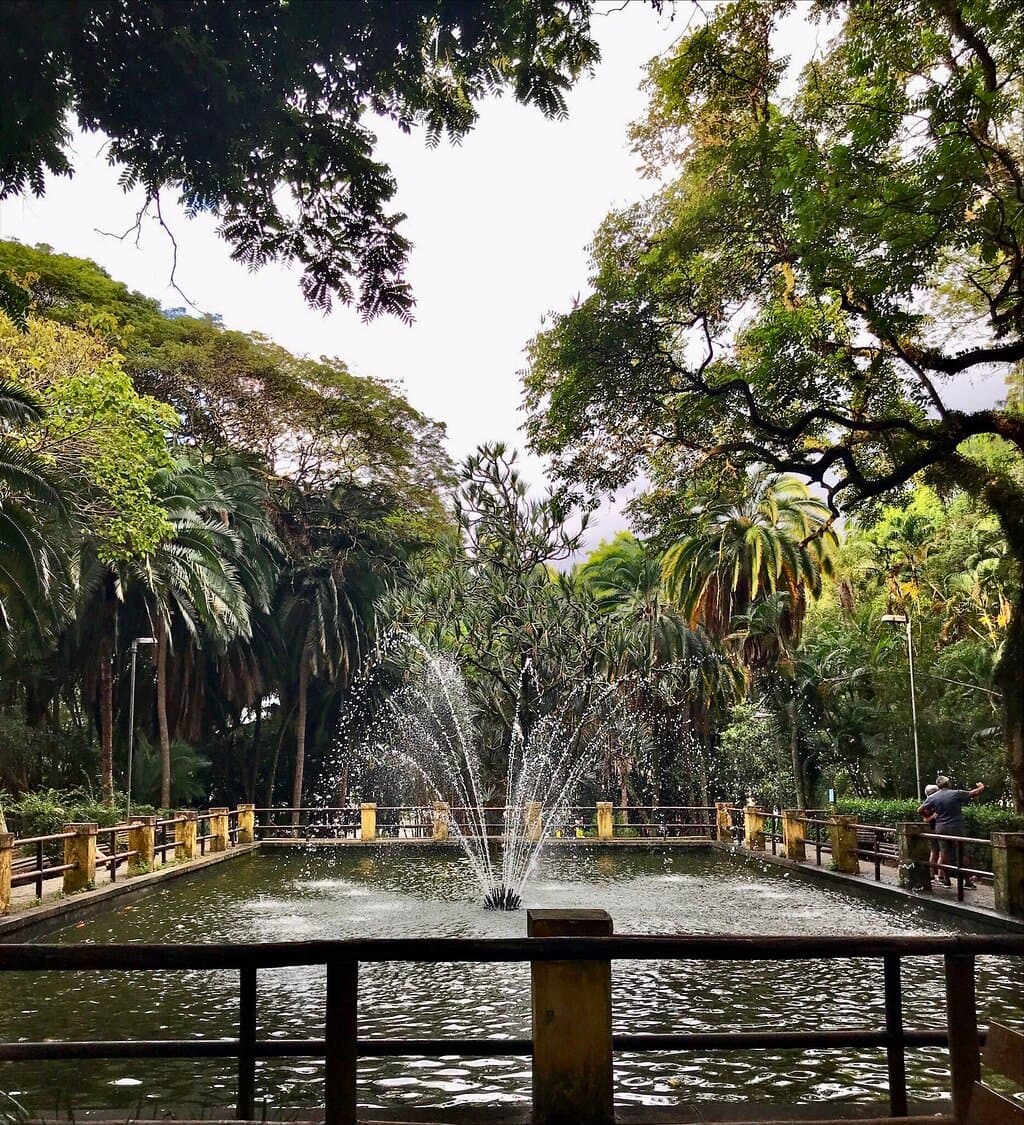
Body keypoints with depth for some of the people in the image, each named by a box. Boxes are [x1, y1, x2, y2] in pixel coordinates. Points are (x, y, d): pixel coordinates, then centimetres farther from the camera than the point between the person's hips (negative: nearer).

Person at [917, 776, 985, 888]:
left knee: (944, 854, 9)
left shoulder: (932, 797, 0)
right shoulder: (957, 794, -9)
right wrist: (981, 787, 20)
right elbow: (974, 793, -1)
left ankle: (946, 880, 12)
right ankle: (967, 881, 10)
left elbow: (920, 811, 2)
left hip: (940, 828, 3)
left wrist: (930, 816, 20)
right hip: (956, 828, -3)